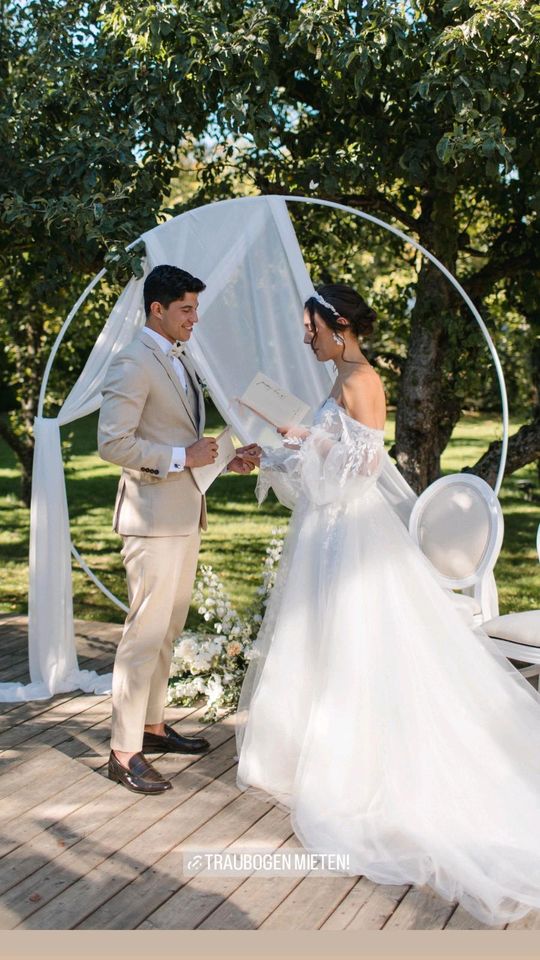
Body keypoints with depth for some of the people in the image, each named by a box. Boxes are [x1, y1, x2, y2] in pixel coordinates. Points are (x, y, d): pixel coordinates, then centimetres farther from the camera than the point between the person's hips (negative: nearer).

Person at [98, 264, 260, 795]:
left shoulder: (179, 361, 17)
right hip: (153, 517, -10)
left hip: (185, 514, 10)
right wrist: (182, 457, -20)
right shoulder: (133, 363, -13)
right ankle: (123, 752, 4)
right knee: (146, 631, -6)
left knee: (168, 629, 16)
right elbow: (112, 442, -20)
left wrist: (226, 460, 8)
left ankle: (152, 726, 30)